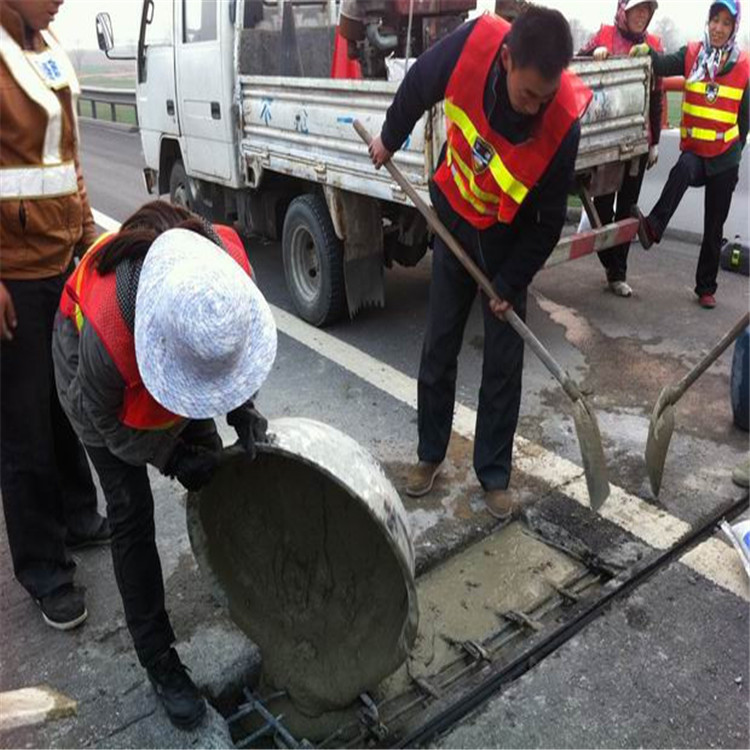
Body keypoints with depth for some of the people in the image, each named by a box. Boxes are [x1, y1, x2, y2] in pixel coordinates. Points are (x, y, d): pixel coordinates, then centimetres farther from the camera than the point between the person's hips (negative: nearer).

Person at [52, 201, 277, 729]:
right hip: (94, 371, -4)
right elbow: (104, 418, -23)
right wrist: (170, 458, -20)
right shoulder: (107, 330, -47)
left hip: (168, 341, 5)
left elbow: (235, 343, -10)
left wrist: (241, 408, -17)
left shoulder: (227, 254, -35)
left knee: (216, 470, 9)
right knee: (132, 513, -4)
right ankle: (160, 660, 12)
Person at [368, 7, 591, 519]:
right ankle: (430, 454, 27)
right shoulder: (473, 44, -26)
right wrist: (390, 139, 11)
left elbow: (549, 220, -18)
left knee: (504, 363, 2)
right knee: (438, 349, 9)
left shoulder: (563, 119, -30)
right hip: (453, 223, 2)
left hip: (509, 241, -2)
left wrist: (510, 284, -13)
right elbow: (419, 85, -2)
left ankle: (494, 474, 19)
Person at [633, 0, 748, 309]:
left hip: (724, 158, 1)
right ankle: (653, 227, -43)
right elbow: (664, 65, -19)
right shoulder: (691, 55, 1)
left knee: (714, 228, 5)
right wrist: (648, 51, -37)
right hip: (693, 150, -1)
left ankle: (706, 288, 15)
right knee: (683, 169, -40)